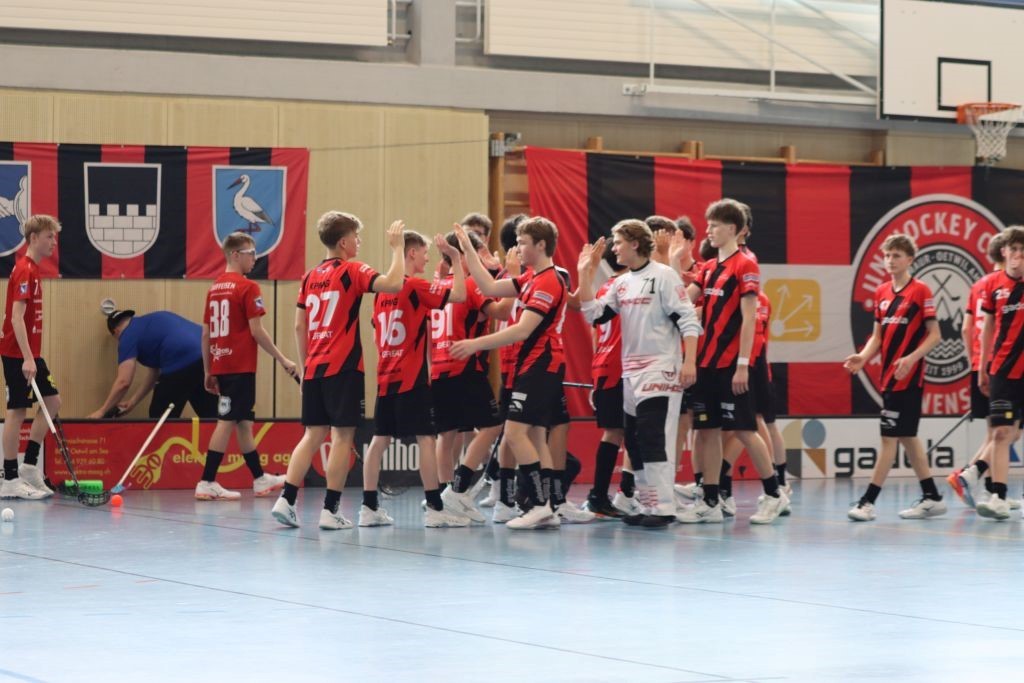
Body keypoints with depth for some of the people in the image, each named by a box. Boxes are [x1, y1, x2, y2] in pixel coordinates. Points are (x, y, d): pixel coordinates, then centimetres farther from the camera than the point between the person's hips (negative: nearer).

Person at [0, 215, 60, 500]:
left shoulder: (31, 268, 13)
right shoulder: (24, 271, -16)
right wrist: (27, 359, -27)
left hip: (29, 352, 10)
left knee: (52, 401, 11)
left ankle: (29, 465, 14)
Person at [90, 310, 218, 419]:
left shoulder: (129, 335, 8)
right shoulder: (151, 323, 32)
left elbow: (123, 382, 0)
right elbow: (153, 372, 35)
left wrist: (102, 411, 10)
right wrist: (132, 402, 38)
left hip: (182, 364, -8)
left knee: (161, 418, 9)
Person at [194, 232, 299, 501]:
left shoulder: (214, 288, 11)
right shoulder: (247, 287, -10)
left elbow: (205, 334, 13)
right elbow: (256, 331, -14)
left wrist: (208, 372, 18)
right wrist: (282, 360, -6)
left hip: (220, 365, 8)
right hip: (240, 367, -8)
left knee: (243, 421, 15)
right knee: (227, 422, -5)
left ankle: (260, 479, 25)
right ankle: (207, 483, -6)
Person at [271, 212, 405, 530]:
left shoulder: (311, 276, 13)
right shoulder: (351, 271, -6)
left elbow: (299, 327, 14)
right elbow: (393, 283, -22)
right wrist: (397, 247, -9)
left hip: (314, 369, 6)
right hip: (343, 368, -6)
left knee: (313, 435, 10)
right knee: (342, 436, -1)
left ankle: (285, 500, 1)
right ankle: (330, 510, -3)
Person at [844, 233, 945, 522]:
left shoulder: (920, 291, -8)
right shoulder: (882, 293, 11)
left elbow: (934, 335, -8)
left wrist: (911, 358, -22)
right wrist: (863, 357, -4)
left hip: (907, 377, -7)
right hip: (889, 376, 8)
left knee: (890, 437, -8)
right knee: (906, 437, 11)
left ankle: (868, 502, -10)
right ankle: (931, 498, 20)